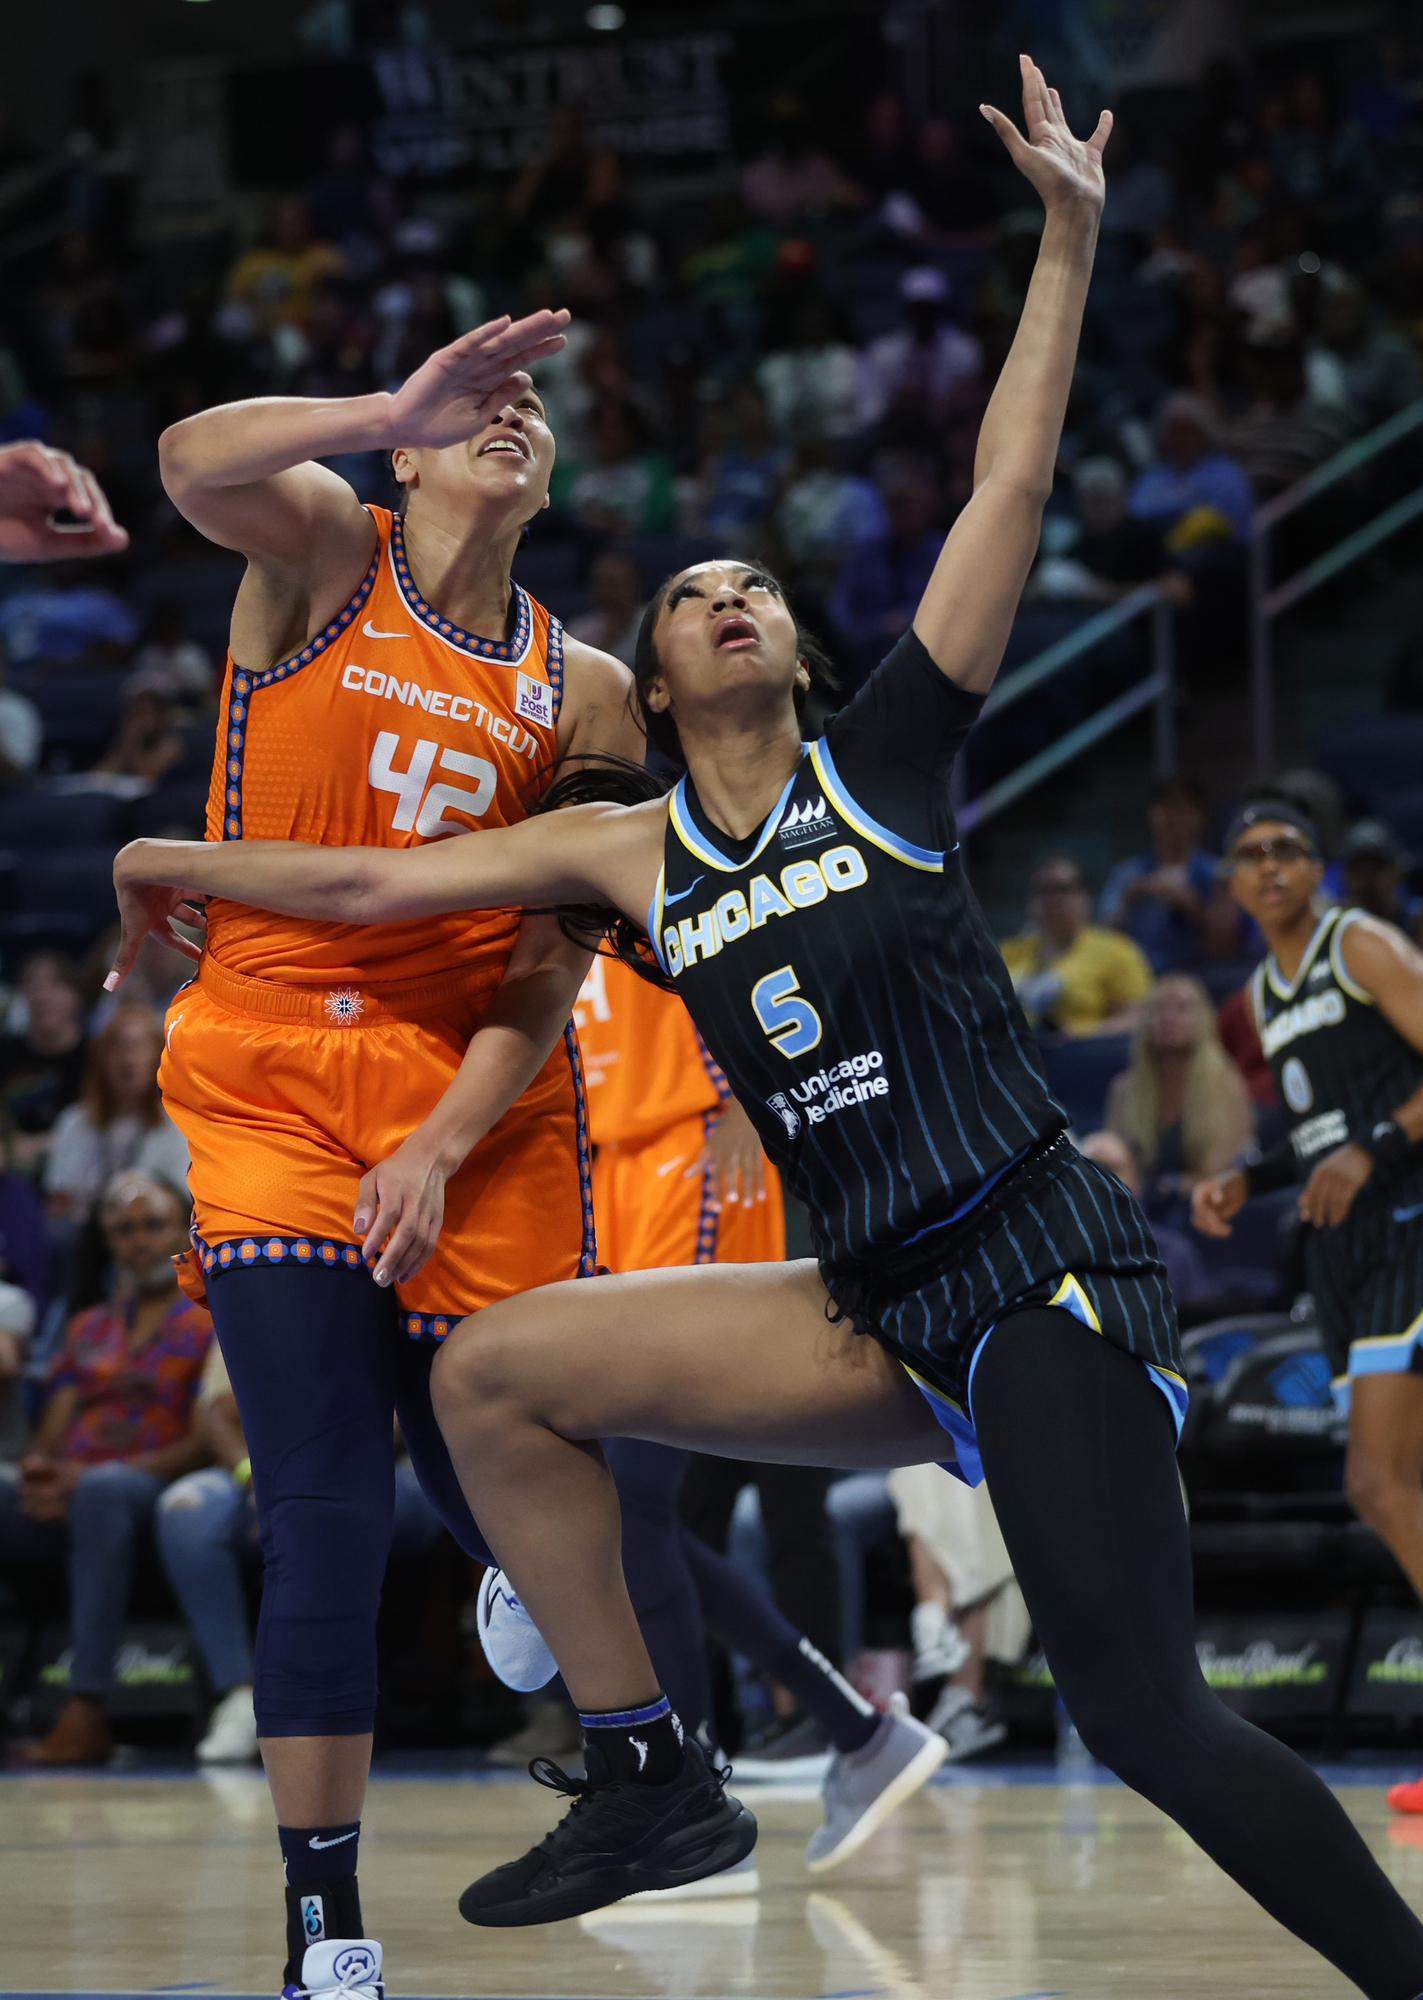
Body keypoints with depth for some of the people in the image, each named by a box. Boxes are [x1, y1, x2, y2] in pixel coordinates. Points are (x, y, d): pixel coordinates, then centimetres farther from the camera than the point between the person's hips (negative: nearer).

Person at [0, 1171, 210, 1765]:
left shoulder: (213, 1323, 10)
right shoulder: (88, 1328, 29)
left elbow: (208, 1442, -3)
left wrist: (89, 1476, -13)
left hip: (150, 1493, -5)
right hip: (61, 1502, 5)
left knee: (103, 1489, -41)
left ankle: (86, 1708, -47)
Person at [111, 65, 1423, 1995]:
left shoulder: (884, 763, 3)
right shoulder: (631, 852, 12)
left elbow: (1010, 490, 0)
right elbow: (385, 879, 19)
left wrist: (1069, 243, -2)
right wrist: (184, 865, 25)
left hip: (1040, 1272, -5)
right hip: (874, 1313, 5)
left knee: (1142, 1712, -17)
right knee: (490, 1370, -4)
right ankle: (650, 1785, 3)